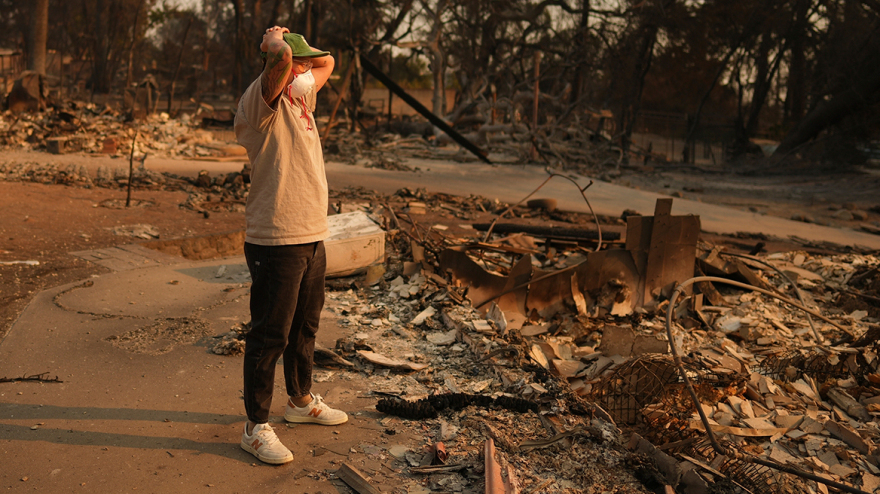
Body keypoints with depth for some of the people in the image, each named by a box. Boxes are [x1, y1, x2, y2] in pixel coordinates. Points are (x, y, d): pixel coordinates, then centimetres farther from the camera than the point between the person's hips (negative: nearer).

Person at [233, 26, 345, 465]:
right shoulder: (261, 100, -12)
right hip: (277, 242, -9)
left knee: (305, 326, 21)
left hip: (312, 237, 9)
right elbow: (280, 58, -32)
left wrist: (285, 47, 14)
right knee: (270, 335, -2)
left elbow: (328, 62, 30)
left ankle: (302, 401, 39)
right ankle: (256, 427, 10)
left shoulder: (300, 94, 14)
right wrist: (275, 42, -9)